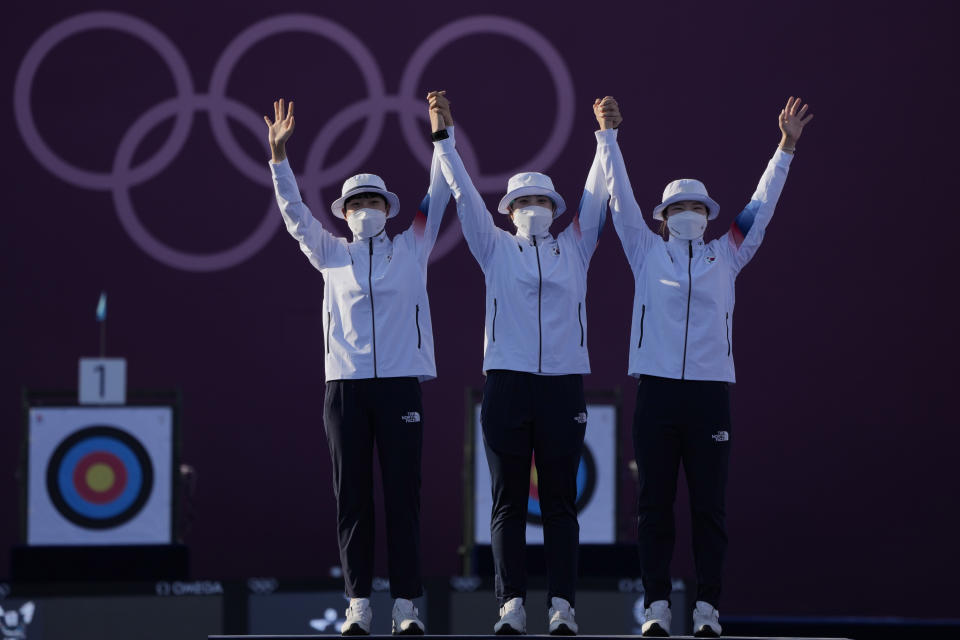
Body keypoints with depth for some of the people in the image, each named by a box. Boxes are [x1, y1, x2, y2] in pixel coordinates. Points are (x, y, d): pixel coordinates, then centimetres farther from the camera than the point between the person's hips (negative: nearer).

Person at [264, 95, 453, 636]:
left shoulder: (411, 250, 11)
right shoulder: (333, 255, 13)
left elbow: (437, 200, 7)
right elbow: (296, 214, 7)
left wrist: (442, 139, -1)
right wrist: (280, 155, -3)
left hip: (400, 385, -1)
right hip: (346, 386, 1)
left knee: (404, 495, -3)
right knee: (353, 497, 0)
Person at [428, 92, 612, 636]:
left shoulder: (575, 248, 14)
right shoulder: (497, 249, 11)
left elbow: (597, 198, 11)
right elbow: (464, 194, 7)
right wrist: (444, 137, 2)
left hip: (564, 385, 0)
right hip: (507, 382, 0)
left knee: (560, 500, -1)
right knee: (509, 501, 0)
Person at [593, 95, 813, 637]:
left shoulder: (726, 256, 13)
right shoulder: (648, 252, 11)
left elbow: (762, 206, 12)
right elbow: (621, 197, 7)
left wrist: (787, 148, 7)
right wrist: (610, 135, 2)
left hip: (711, 390, 1)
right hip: (658, 388, 0)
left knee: (710, 505, 0)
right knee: (655, 505, 0)